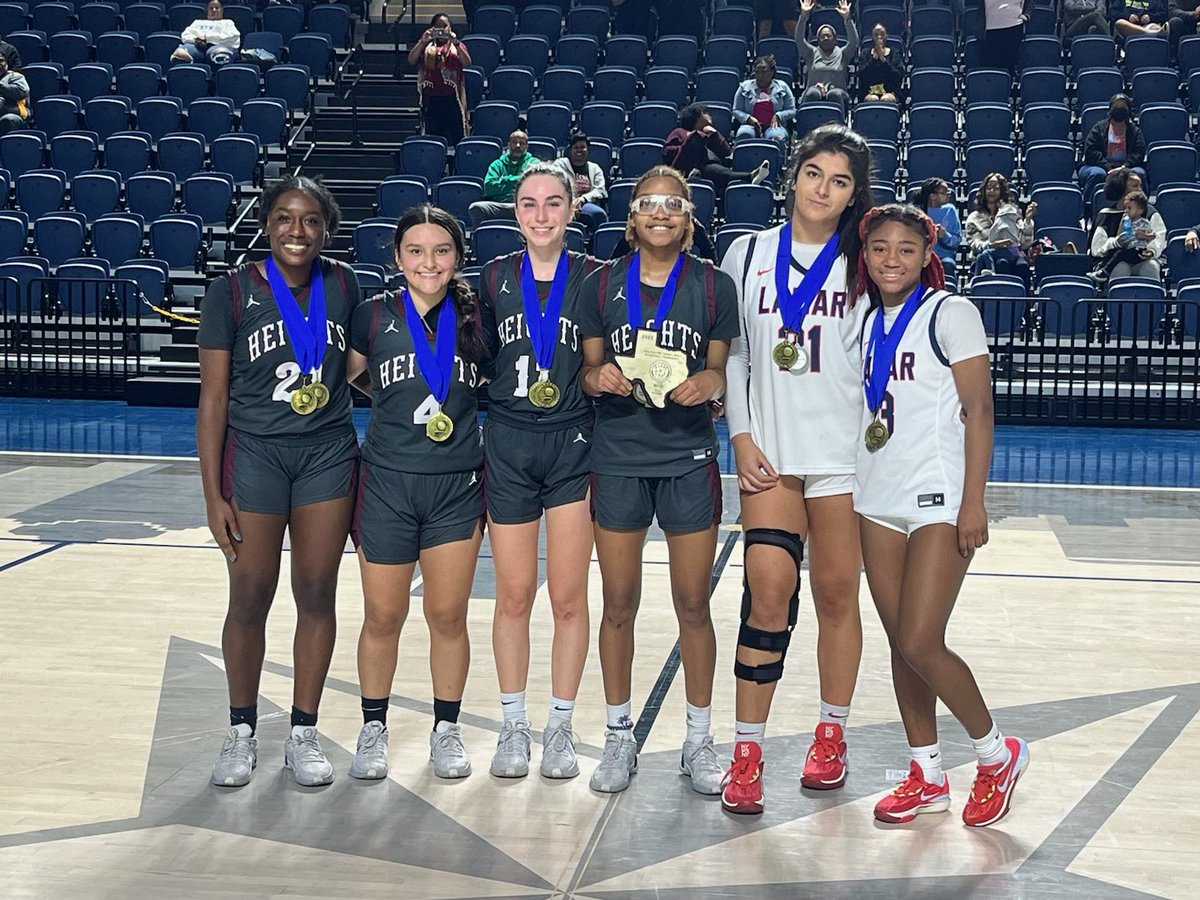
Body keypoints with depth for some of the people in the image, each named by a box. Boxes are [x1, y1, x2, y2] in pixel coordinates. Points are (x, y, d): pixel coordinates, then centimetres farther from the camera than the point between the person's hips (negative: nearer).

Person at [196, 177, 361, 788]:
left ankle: (303, 732, 18)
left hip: (328, 455, 3)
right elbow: (213, 395, -6)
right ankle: (242, 732, 20)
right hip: (254, 455, -2)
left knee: (317, 595, 6)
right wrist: (213, 493, -10)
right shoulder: (231, 292, -6)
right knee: (250, 597, 3)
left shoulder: (342, 286, 2)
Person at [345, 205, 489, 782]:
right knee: (383, 617, 7)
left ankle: (446, 729, 24)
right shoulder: (374, 317, -1)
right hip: (387, 481, -1)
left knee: (448, 615, 7)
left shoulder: (475, 318, 2)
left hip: (458, 485, 1)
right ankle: (374, 728, 25)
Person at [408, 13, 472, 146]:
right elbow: (411, 60, -3)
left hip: (452, 97, -1)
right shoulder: (426, 46, 14)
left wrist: (455, 43, -17)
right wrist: (422, 41, -14)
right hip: (431, 98, 1)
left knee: (457, 135, -6)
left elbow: (467, 63, -6)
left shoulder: (457, 46, 13)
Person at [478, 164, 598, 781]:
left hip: (573, 442, -1)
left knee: (569, 596, 2)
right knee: (514, 596, 6)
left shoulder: (593, 277, 1)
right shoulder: (495, 278, 5)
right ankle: (513, 726, 19)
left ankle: (560, 727, 16)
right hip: (508, 444, 1)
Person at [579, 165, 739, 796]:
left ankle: (699, 739, 20)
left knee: (692, 605, 5)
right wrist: (598, 377, -14)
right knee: (619, 605, 7)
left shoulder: (714, 286, 1)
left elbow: (720, 371, 7)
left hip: (688, 459, 0)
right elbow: (587, 368, 8)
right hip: (618, 459, 1)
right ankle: (620, 736, 22)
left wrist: (705, 383, -15)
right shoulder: (602, 284, 3)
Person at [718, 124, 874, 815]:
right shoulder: (749, 254, 8)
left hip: (845, 451, 0)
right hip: (770, 452, 0)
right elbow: (732, 354, 10)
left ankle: (832, 735, 23)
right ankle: (748, 750, -1)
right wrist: (743, 437, 1)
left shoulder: (863, 263, 5)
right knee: (768, 592, -9)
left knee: (837, 594, 6)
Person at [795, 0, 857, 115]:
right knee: (813, 93, -36)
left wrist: (847, 18, -10)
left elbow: (854, 41, 1)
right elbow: (799, 39, 7)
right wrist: (803, 16, -6)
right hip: (813, 96, 0)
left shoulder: (842, 54, 19)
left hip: (837, 93, 0)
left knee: (835, 94, -37)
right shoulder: (812, 53, 21)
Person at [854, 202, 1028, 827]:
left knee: (921, 645, -11)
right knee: (900, 645, 8)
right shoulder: (869, 322, 12)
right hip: (878, 500, 6)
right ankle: (926, 776, 20)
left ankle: (996, 752, 12)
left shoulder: (950, 314, -6)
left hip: (939, 502, -6)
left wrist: (973, 502, -16)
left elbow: (979, 411, -9)